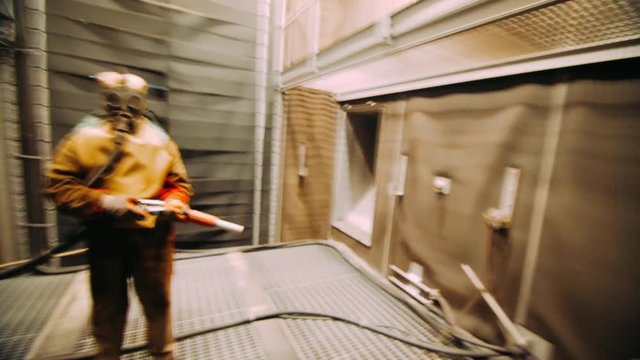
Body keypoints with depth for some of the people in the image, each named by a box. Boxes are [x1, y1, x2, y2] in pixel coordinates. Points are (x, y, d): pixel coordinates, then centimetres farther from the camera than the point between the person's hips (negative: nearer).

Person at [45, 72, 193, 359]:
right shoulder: (84, 136, 0)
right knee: (108, 305, 17)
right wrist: (104, 203, -18)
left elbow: (180, 183, 8)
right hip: (105, 237, 0)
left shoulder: (160, 140, 4)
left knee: (157, 301, 13)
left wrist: (174, 203, -13)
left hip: (153, 236, 1)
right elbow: (58, 184, -4)